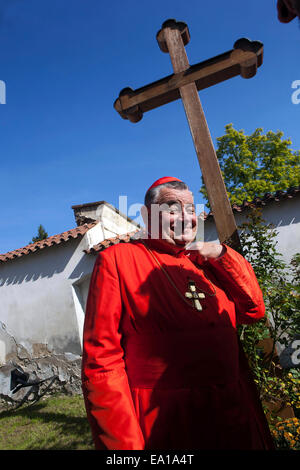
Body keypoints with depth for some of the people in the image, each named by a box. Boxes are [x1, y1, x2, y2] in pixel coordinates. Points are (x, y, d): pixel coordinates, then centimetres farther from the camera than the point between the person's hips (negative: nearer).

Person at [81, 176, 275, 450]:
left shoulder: (205, 261, 10)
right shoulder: (116, 260, -9)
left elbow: (253, 311, 8)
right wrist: (125, 444, -16)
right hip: (163, 421, -5)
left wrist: (223, 254, -3)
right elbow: (102, 360, -13)